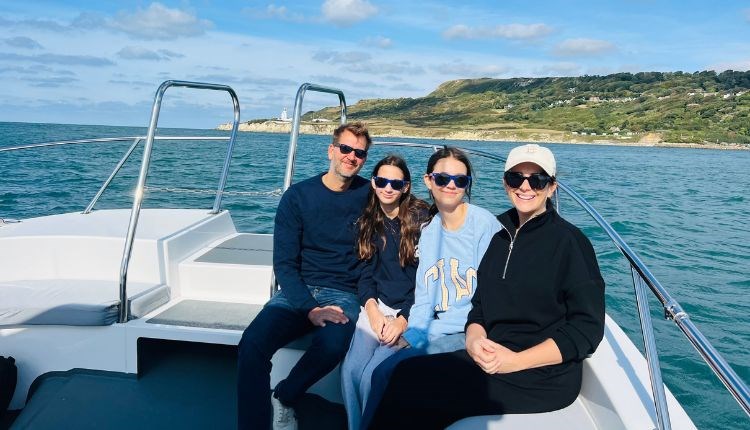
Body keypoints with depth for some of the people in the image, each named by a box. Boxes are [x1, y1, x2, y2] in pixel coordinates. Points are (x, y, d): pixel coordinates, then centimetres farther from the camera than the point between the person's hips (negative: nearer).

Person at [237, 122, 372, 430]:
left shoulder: (369, 196, 3)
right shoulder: (298, 196, 1)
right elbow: (284, 263, -3)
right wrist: (310, 309, -17)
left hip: (343, 293, 0)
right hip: (298, 290, 0)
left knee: (333, 342, -33)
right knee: (252, 343, -28)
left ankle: (282, 399, -5)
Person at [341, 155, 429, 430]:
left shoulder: (421, 218, -6)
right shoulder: (369, 221, 10)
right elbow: (365, 271, 9)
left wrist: (403, 319, -15)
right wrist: (372, 308, -9)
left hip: (412, 310, -4)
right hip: (378, 306, 4)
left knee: (372, 375, -20)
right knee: (350, 370, -18)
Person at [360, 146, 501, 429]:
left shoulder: (484, 224, -8)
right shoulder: (428, 231, 10)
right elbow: (424, 297, 9)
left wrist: (423, 335, -15)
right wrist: (411, 337, -9)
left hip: (470, 333, -5)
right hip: (436, 331, 5)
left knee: (387, 372, -21)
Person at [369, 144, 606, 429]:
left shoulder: (569, 241, -8)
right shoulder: (500, 234, 10)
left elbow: (588, 328, -11)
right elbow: (481, 304, 13)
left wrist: (516, 361, -18)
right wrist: (475, 337, -10)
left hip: (546, 375, -6)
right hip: (493, 357, 6)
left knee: (411, 382, -20)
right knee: (407, 372, -17)